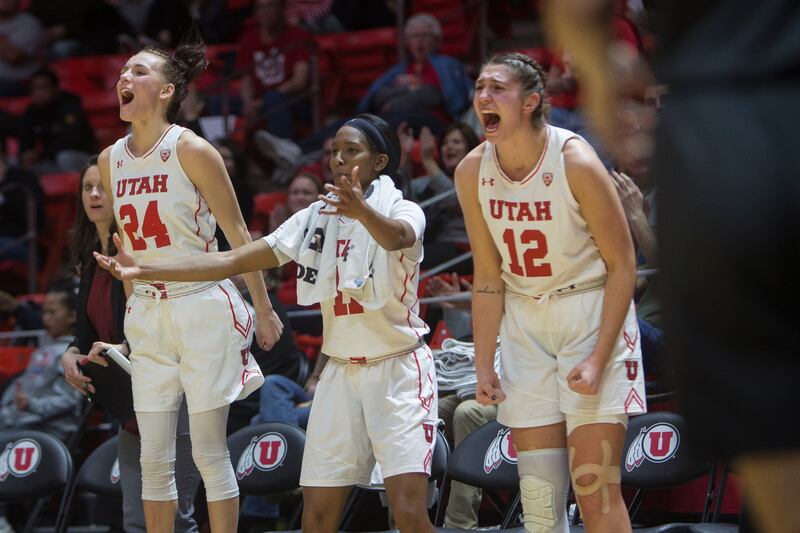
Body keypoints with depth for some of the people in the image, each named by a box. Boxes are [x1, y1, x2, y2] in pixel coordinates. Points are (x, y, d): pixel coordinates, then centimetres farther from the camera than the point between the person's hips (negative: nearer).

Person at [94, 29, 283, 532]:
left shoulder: (192, 151, -10)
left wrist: (264, 311, -2)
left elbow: (239, 235, -5)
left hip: (203, 308, -6)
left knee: (210, 454, -3)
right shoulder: (110, 160, 6)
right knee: (154, 460, 5)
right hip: (146, 316, 6)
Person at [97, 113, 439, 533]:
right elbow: (232, 261, 4)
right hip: (341, 372, 5)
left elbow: (396, 238, -34)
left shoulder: (402, 210, -8)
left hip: (397, 370, -5)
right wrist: (142, 270, -4)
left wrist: (362, 210, -57)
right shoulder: (315, 218, 7)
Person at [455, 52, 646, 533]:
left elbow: (622, 264, -13)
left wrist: (598, 358, -19)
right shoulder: (473, 172, -4)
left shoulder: (575, 161, -19)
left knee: (595, 491, -11)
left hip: (592, 314, -5)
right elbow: (489, 277, 5)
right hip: (525, 320, 5)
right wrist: (484, 366, 0)